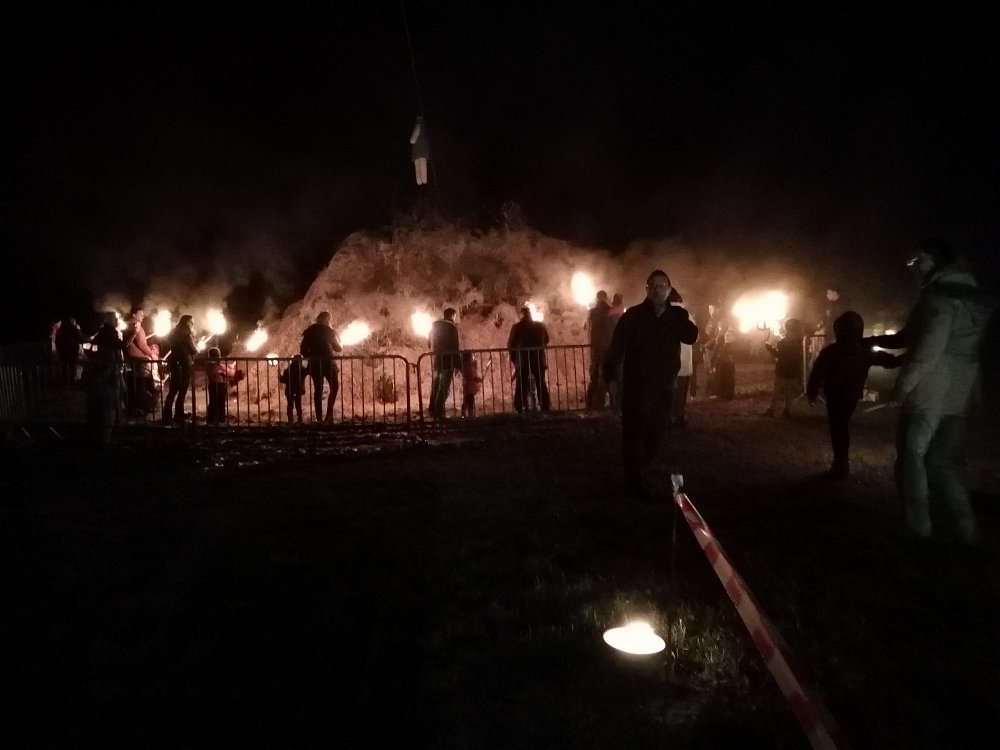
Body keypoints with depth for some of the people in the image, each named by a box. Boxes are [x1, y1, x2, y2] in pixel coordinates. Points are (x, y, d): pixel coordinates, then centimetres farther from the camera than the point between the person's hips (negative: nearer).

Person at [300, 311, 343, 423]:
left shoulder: (309, 331, 8)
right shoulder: (329, 331, -3)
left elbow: (303, 350, 5)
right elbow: (338, 348, 3)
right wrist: (339, 341, 23)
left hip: (314, 363, 4)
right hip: (327, 362, -4)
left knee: (318, 389, 6)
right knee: (334, 386, 8)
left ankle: (318, 417, 2)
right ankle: (329, 413, -7)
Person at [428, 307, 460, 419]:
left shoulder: (434, 325, 8)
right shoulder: (452, 327, -11)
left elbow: (429, 344, 14)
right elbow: (455, 347, -13)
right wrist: (458, 364, -7)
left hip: (435, 361, 7)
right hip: (447, 361, -7)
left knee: (435, 386, 17)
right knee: (444, 387, -4)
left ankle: (433, 411, 22)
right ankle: (439, 413, -8)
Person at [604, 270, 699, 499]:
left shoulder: (677, 315, 6)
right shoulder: (633, 315, -3)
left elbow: (692, 336, -11)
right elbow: (618, 344, -10)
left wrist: (666, 315, -14)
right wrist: (610, 368, -24)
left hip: (663, 386, 4)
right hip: (636, 384, -4)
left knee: (656, 433, 13)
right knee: (634, 434, -2)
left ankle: (640, 474, 31)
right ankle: (635, 482, 7)